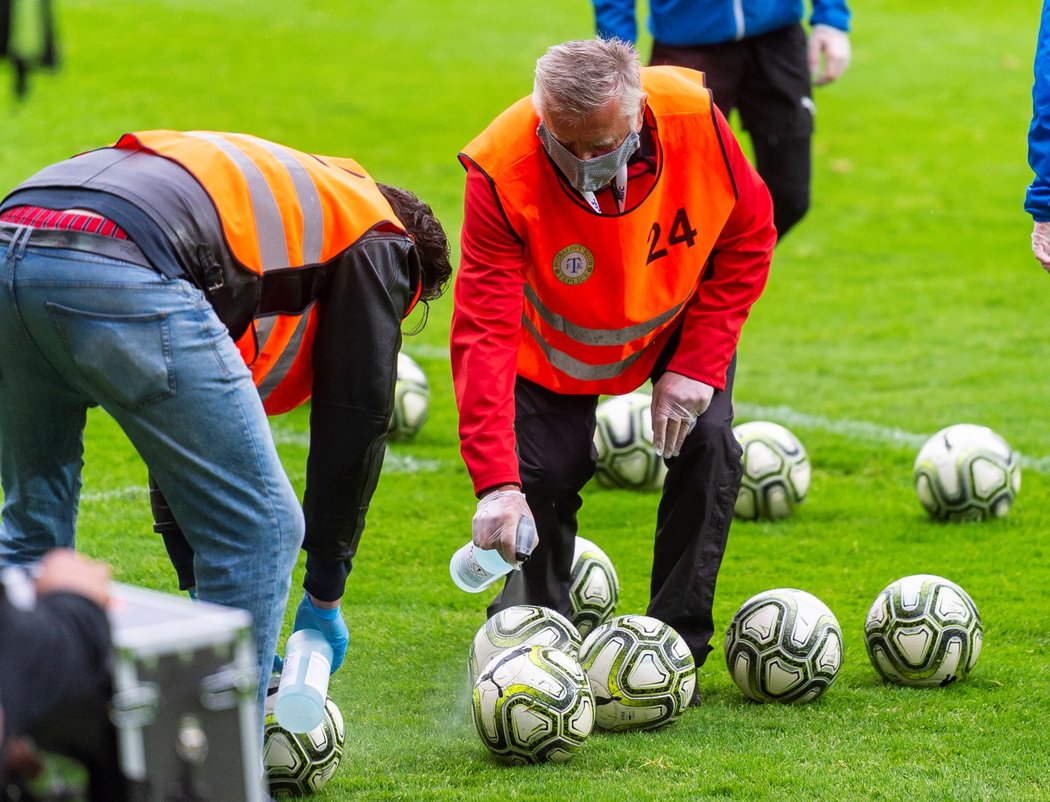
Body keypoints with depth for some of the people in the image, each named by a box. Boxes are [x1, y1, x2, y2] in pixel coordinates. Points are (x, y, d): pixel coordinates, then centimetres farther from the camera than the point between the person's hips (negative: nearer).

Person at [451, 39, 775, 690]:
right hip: (556, 338, -1)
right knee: (543, 471, -13)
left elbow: (749, 236, -15)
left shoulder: (695, 120, -34)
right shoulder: (502, 173, -38)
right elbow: (484, 336, -40)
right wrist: (495, 483, -48)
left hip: (681, 316, 1)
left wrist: (697, 365, -22)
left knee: (708, 447, -16)